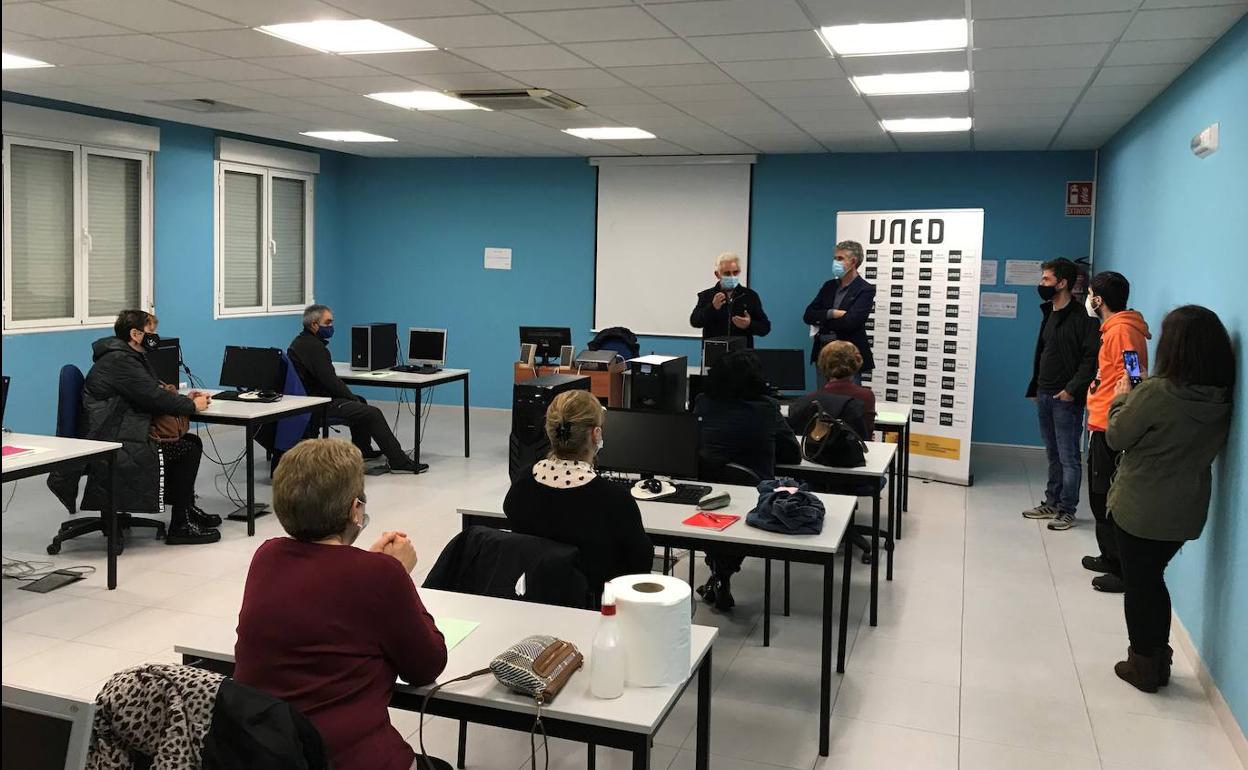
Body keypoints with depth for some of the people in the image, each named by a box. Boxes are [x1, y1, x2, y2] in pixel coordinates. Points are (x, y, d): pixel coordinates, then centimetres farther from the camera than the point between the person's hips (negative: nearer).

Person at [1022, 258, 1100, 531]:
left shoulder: (1081, 318, -13)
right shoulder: (1049, 315, 15)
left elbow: (1092, 358, -18)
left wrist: (1072, 389, -20)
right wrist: (1035, 389, 17)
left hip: (1066, 398, -8)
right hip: (1045, 396, 8)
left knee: (1068, 457, 0)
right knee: (1053, 455, 15)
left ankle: (1067, 511, 6)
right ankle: (1051, 503, 24)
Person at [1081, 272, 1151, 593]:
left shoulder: (1122, 330, -16)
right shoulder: (1113, 329, 16)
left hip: (1111, 430, -10)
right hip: (1102, 427, 10)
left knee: (1109, 501, -4)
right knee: (1100, 498, 18)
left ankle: (1124, 571, 4)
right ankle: (1110, 558, 29)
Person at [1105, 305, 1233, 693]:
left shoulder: (1156, 392, -25)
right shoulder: (1221, 399, -4)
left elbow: (1117, 437, -13)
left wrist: (1122, 398, 4)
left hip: (1139, 508, -6)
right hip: (1186, 511, 6)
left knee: (1138, 584, 11)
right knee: (1153, 579, 23)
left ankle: (1143, 666, 24)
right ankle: (1158, 659, 34)